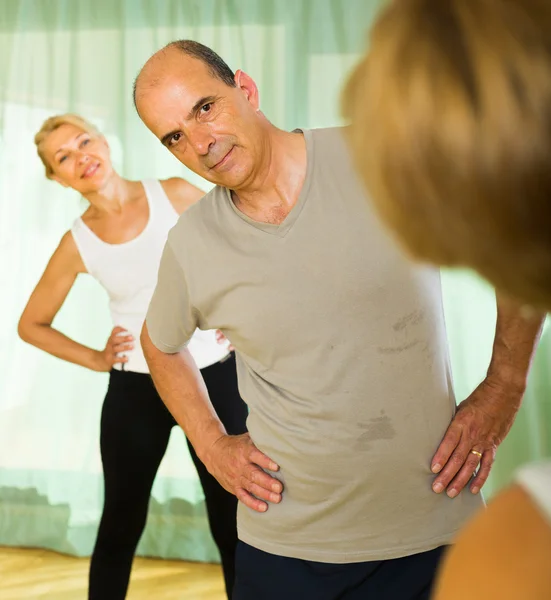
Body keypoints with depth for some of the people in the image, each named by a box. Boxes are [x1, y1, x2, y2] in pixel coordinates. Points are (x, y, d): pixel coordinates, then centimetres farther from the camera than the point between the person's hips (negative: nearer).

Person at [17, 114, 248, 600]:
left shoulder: (176, 195, -5)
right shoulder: (77, 244, -2)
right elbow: (32, 325, 10)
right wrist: (95, 359, 0)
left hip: (215, 376, -1)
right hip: (136, 391, 1)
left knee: (234, 523, 5)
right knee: (121, 525, 11)